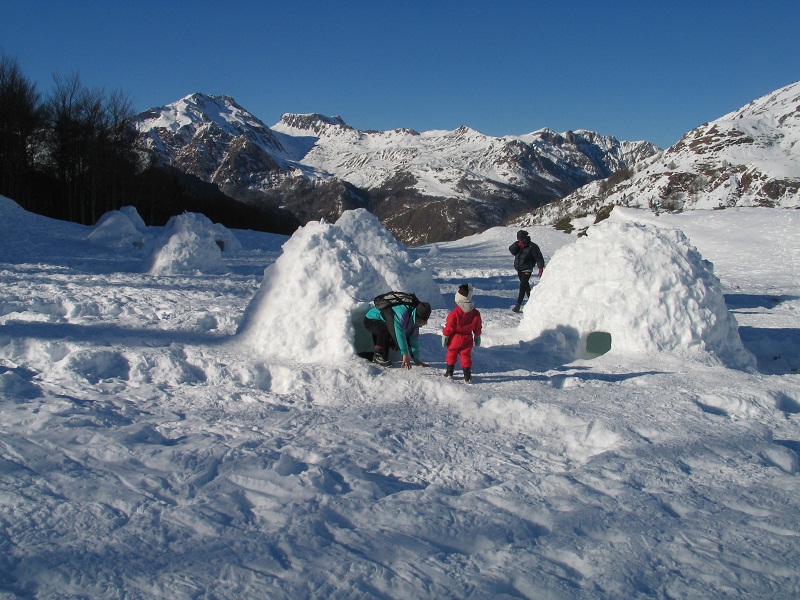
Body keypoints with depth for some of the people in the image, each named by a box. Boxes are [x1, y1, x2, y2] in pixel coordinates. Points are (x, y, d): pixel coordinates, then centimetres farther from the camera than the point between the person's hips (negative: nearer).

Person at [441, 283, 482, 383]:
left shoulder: (454, 313, -18)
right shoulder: (476, 313, -5)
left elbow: (449, 327, -12)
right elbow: (478, 327, 7)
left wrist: (444, 336, -1)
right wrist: (477, 337, 21)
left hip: (454, 339, -3)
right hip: (467, 340, 3)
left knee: (451, 354, 15)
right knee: (466, 356, 8)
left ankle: (449, 372, 21)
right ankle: (467, 376, 3)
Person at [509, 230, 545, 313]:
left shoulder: (532, 246, -12)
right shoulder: (518, 245, 5)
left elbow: (539, 258, -10)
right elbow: (511, 250, -6)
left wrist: (541, 268, -17)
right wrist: (517, 245, -21)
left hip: (527, 270, -7)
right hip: (519, 269, 7)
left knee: (522, 286, -15)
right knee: (526, 286, 17)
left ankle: (518, 305, -15)